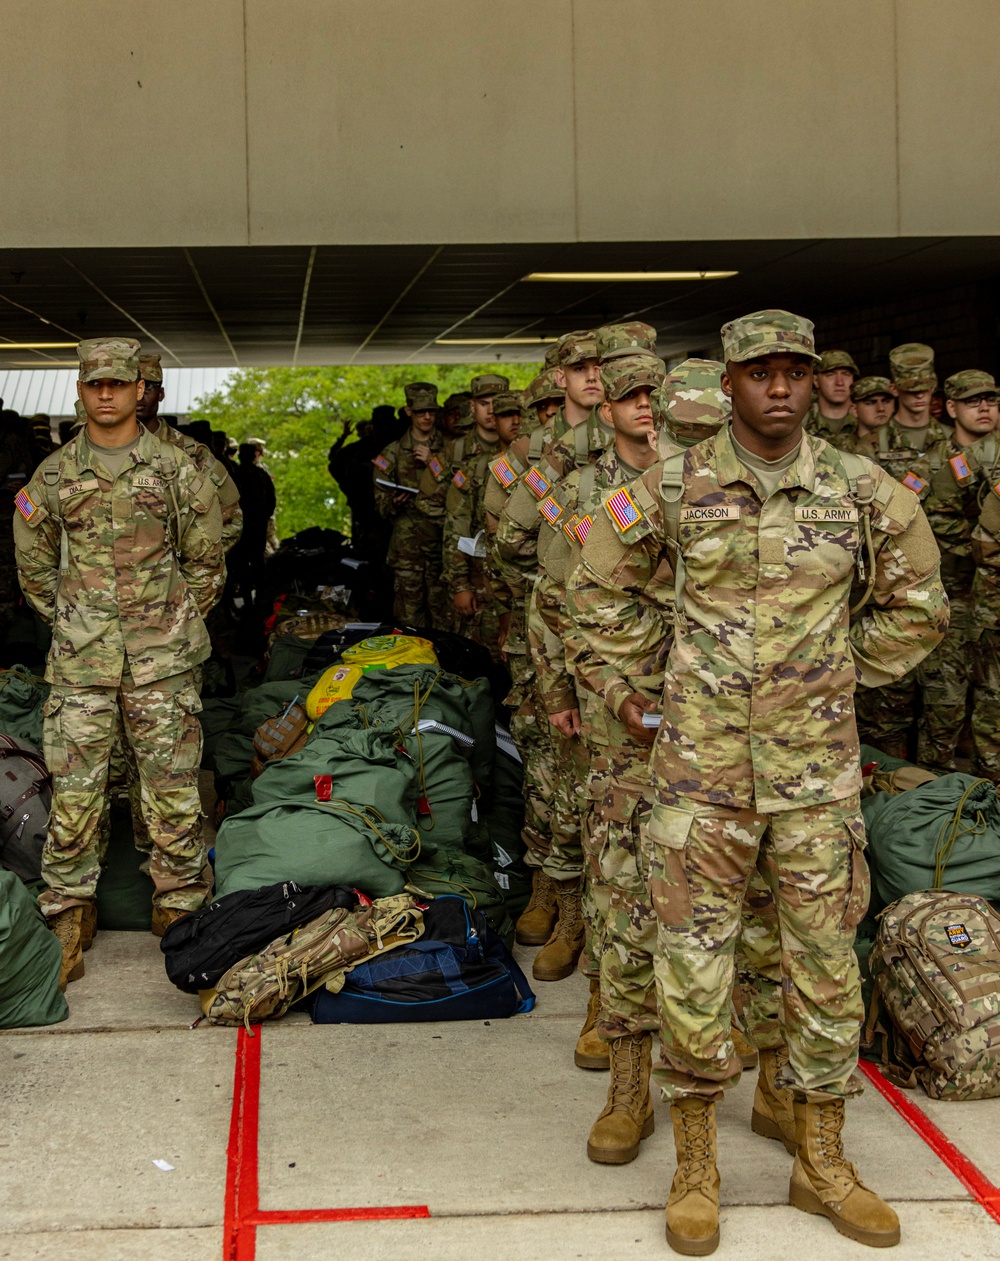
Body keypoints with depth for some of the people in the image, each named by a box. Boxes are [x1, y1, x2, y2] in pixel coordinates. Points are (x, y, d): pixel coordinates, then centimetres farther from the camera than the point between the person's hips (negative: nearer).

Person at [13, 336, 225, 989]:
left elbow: (207, 561, 8)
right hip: (80, 662, 1)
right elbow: (34, 563, 17)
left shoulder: (177, 469, 2)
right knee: (74, 788, 0)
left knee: (174, 786, 0)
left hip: (163, 661, -1)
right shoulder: (54, 476, 6)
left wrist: (175, 624, 7)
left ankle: (182, 911, 12)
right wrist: (69, 622, 13)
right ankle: (69, 916, 12)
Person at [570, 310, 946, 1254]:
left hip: (817, 760, 1)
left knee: (824, 955, 8)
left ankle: (821, 1163, 24)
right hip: (701, 757, -1)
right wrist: (651, 672, 9)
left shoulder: (861, 490, -1)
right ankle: (694, 1166, 17)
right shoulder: (677, 490, -2)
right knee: (692, 955, 1)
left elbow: (916, 606, 12)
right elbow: (598, 582, 13)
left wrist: (841, 675, 9)